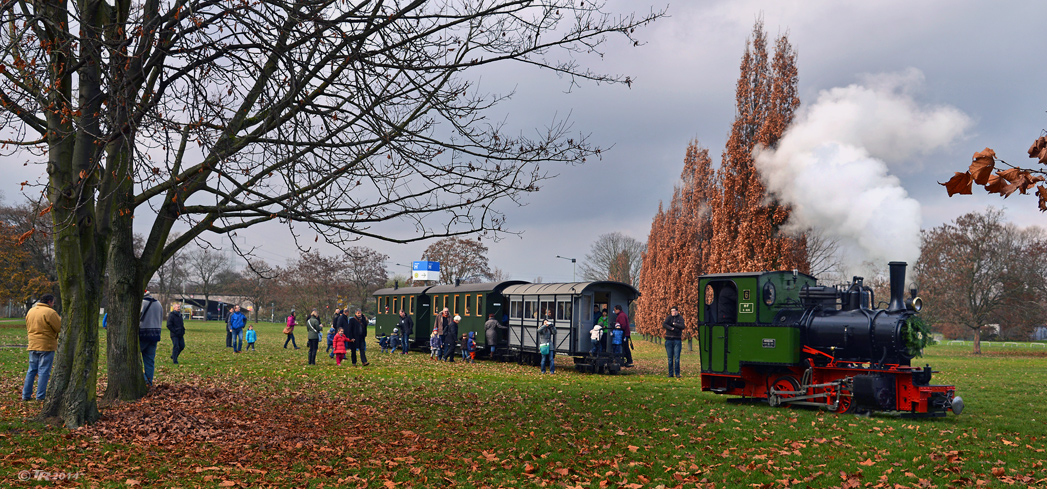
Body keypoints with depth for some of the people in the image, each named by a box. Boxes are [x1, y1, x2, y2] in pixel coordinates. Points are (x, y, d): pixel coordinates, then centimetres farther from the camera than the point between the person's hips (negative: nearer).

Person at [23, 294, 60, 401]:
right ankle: (40, 396, -1)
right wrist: (61, 319, 6)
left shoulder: (30, 311, 12)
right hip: (46, 346, -7)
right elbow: (60, 327, -12)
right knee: (44, 371, -2)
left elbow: (28, 328, 19)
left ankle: (26, 395, 13)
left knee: (31, 370, 14)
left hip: (32, 345, 7)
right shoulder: (49, 312, -13)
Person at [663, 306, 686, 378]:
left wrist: (674, 324, -10)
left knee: (677, 358, -5)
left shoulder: (680, 318, 5)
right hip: (669, 340, 1)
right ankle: (670, 373, 8)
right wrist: (672, 328, -19)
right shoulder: (669, 317, 6)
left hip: (677, 340, -1)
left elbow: (682, 326, -10)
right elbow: (664, 324, -10)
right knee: (670, 358, 3)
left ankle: (677, 373, 0)